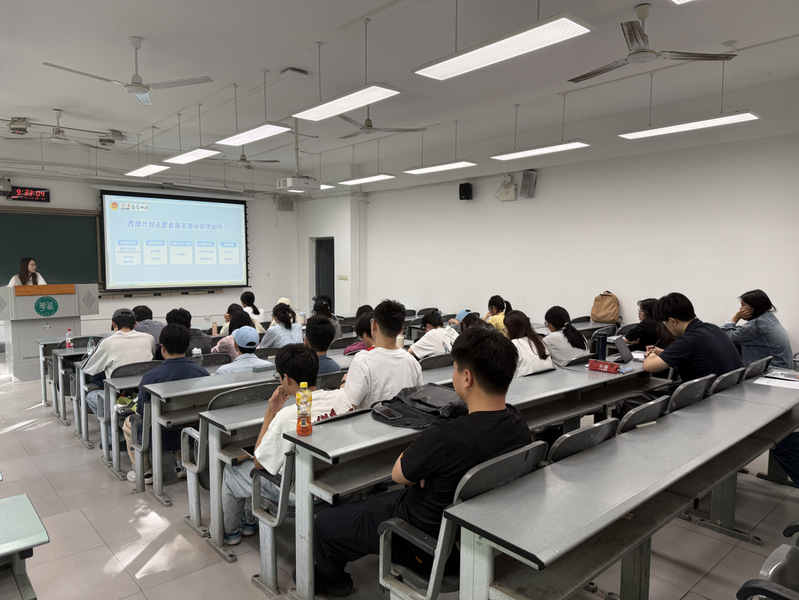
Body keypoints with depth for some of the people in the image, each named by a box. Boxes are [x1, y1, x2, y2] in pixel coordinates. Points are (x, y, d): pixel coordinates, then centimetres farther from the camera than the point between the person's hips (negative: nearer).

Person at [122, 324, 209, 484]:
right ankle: (183, 463, 33)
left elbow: (142, 412, -11)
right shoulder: (202, 372, -15)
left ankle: (145, 472, 31)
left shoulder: (150, 377, -23)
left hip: (161, 438, -3)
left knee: (128, 422, 29)